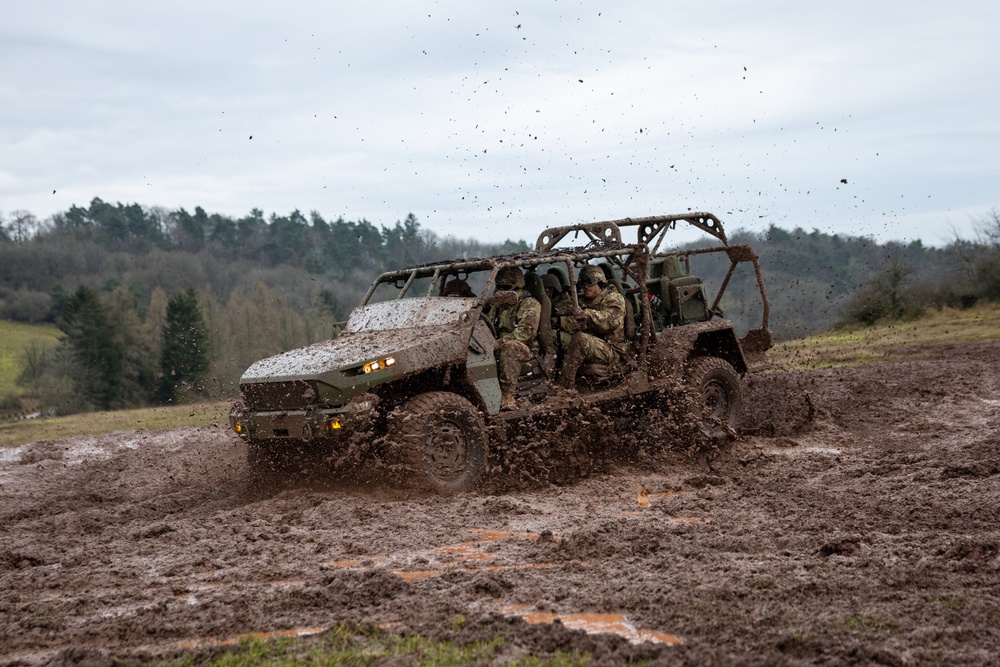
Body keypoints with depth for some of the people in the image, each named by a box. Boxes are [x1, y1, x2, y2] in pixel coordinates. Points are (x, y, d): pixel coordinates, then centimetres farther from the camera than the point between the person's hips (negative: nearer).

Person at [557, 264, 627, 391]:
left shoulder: (614, 299, -2)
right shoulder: (582, 302, 17)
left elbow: (611, 321, -23)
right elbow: (573, 326, 2)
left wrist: (586, 314, -27)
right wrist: (559, 320, -18)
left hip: (612, 351, -6)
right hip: (589, 351, 6)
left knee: (580, 338, -31)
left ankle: (564, 386, -29)